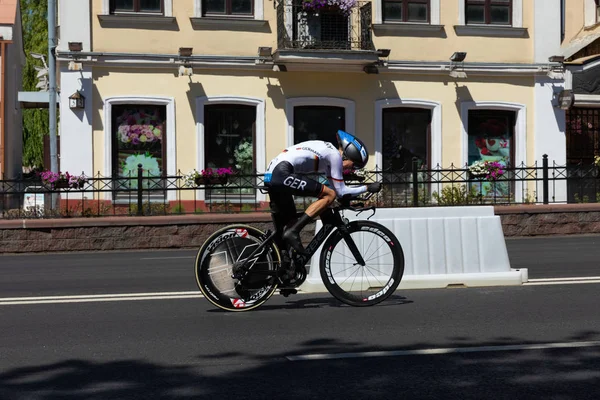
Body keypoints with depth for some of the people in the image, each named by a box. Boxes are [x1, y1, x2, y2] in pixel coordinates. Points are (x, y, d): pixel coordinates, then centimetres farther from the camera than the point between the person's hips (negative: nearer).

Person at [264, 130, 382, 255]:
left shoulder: (327, 149, 25)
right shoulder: (335, 155, -2)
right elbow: (341, 191, -1)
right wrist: (367, 188, 7)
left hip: (271, 175, 10)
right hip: (283, 174, -10)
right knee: (330, 195, -9)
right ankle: (293, 231, -15)